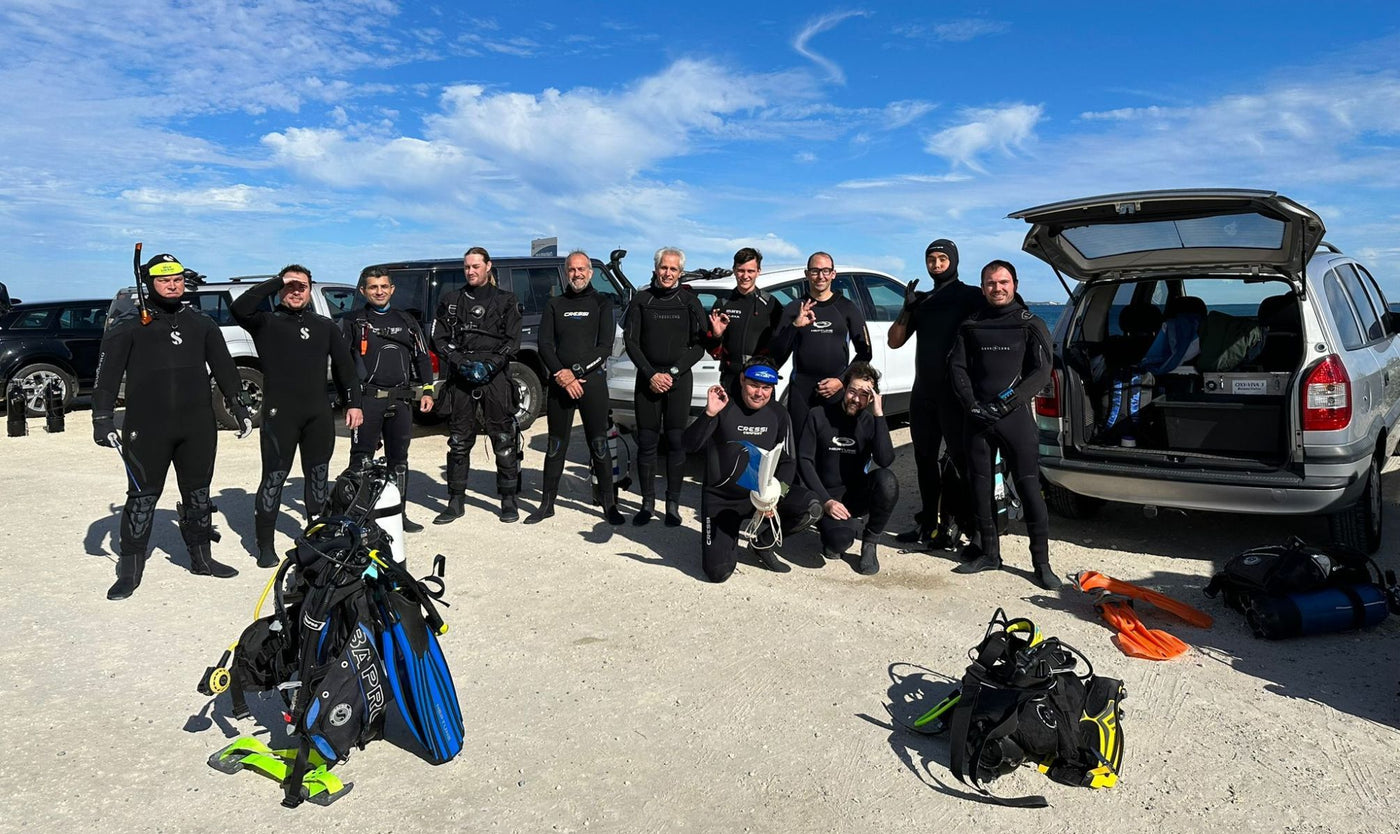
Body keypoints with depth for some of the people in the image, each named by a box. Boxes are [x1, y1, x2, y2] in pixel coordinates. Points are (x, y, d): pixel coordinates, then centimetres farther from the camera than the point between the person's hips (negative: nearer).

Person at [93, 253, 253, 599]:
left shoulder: (201, 324, 12)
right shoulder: (129, 328, 1)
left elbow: (223, 366, 15)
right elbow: (107, 375, -1)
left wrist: (237, 405, 11)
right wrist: (103, 418, -8)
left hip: (198, 426, 3)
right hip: (146, 429, -3)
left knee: (198, 493, 12)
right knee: (142, 496, 0)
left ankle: (201, 557, 24)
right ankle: (130, 569, 10)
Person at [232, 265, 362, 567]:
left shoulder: (325, 326, 15)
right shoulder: (267, 322, 4)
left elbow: (344, 366, 14)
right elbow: (240, 308, -16)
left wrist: (353, 403, 7)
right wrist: (277, 282, -13)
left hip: (319, 414, 4)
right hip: (279, 414, -3)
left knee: (318, 475, 12)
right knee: (274, 477, -1)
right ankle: (265, 545, 6)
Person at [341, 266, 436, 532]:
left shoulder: (407, 320, 16)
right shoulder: (353, 321, 7)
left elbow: (422, 358, 17)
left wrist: (427, 390, 8)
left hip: (402, 399, 3)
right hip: (367, 398, -3)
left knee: (399, 458, 9)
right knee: (362, 458, -5)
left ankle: (399, 514, 16)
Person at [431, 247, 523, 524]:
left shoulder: (505, 301, 11)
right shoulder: (451, 300, 16)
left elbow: (512, 342, 3)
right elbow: (439, 339, 9)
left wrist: (489, 365, -11)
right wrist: (462, 363, -7)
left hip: (496, 378, -2)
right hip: (460, 379, 2)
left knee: (504, 440, -2)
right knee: (458, 441, 5)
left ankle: (509, 500, 7)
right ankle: (456, 501, 14)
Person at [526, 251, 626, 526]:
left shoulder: (602, 303, 6)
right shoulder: (554, 305, 13)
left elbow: (605, 346, -4)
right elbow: (545, 344, 4)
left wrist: (575, 372, -13)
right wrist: (562, 375, -12)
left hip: (593, 381, -2)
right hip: (559, 382, 2)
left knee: (598, 444, -1)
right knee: (556, 446, 8)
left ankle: (609, 504, 7)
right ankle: (547, 503, 17)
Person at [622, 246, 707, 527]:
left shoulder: (689, 301, 5)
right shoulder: (642, 300, 6)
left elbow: (698, 345, 2)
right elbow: (630, 341, 3)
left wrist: (673, 373, -8)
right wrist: (651, 374, -7)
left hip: (679, 379, -1)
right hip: (647, 378, 1)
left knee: (676, 441, -1)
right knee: (647, 442, 1)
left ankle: (673, 504, 7)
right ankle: (647, 502, 11)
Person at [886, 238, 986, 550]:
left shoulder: (971, 296, 1)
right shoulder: (922, 300, 17)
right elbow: (894, 341, 13)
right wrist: (907, 308, -1)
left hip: (956, 393, -6)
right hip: (923, 392, 6)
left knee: (958, 457, -2)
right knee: (925, 458, 11)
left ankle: (953, 523, 3)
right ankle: (927, 522, 19)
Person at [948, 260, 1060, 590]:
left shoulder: (1031, 325, 4)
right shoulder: (971, 326, 12)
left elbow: (1041, 372, -3)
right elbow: (957, 367, 8)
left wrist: (1005, 403, -12)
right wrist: (971, 404, -7)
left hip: (1015, 416, -3)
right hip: (977, 417, 3)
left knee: (1029, 487, -5)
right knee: (980, 486, 8)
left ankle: (1041, 561, 2)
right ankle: (989, 553, 21)